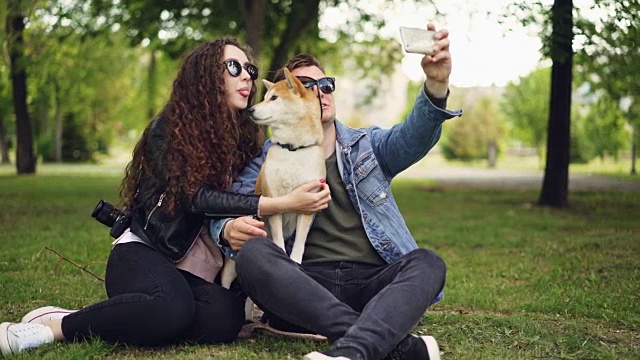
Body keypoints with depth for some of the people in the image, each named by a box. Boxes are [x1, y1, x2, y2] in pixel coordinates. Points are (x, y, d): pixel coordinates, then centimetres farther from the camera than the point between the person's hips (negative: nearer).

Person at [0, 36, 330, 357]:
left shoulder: (244, 135, 14)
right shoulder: (168, 129, -4)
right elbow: (194, 196, -17)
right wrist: (284, 204, -25)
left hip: (197, 267, 6)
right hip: (144, 252, -5)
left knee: (224, 319, -31)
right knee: (173, 309, -40)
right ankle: (55, 324, -20)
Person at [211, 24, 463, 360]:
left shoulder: (368, 145, 17)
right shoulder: (267, 160, 15)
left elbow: (414, 136, -4)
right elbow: (224, 211, 4)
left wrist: (436, 84, -25)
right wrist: (230, 230, -22)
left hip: (372, 286, 1)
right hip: (303, 288, -1)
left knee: (427, 263, -26)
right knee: (253, 253, -30)